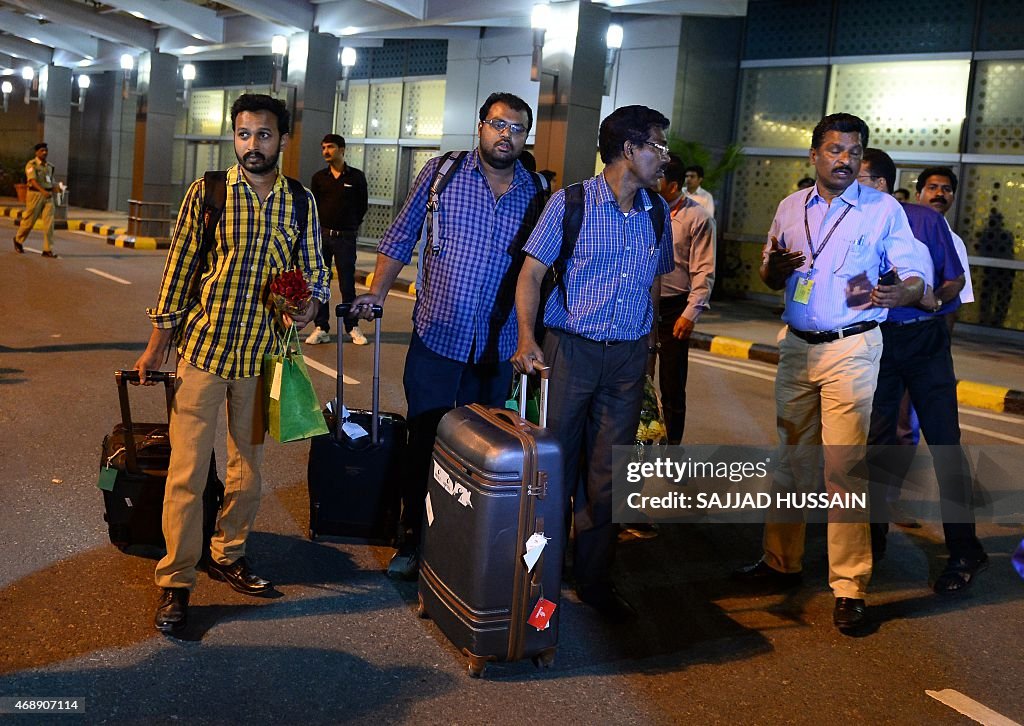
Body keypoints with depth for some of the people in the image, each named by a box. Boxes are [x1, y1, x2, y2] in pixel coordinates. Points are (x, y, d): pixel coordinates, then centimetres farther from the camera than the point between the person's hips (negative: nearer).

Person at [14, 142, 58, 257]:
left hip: (48, 196, 5)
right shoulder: (31, 164, -8)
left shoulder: (50, 166, 13)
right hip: (35, 194, -5)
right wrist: (43, 191, -37)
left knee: (49, 222, -7)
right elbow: (33, 180, -22)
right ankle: (18, 240, 32)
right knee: (29, 221, 5)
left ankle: (48, 250, -7)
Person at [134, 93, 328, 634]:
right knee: (187, 470, -1)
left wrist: (311, 303, -13)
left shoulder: (301, 203, 3)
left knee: (248, 466, 15)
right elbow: (179, 268, 0)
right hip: (204, 348, -3)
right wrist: (156, 344, 2)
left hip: (263, 355, 3)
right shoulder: (206, 193, -4)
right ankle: (175, 581, 12)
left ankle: (227, 555, 34)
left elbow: (316, 271, 10)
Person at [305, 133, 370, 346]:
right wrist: (319, 228, 6)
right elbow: (313, 206, 11)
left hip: (346, 237, -2)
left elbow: (363, 205, 8)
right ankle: (321, 328, 8)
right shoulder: (319, 177, 7)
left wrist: (352, 226, 10)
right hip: (322, 235, 2)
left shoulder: (356, 177, 1)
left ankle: (353, 327, 12)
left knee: (347, 284, 1)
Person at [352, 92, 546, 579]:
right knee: (424, 443, 6)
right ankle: (412, 541, 19)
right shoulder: (441, 172, 1)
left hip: (496, 347, 1)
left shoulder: (535, 192, 3)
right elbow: (402, 237, 5)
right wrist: (376, 293, -5)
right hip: (437, 338, -1)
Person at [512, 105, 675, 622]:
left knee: (608, 475, 8)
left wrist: (648, 340, 13)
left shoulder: (658, 212, 8)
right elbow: (532, 273, -8)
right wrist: (527, 337, -22)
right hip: (571, 348, -4)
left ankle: (594, 580, 21)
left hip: (629, 356, 4)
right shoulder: (571, 203, -6)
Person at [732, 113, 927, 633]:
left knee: (844, 465, -6)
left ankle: (849, 586, 1)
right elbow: (770, 278, 17)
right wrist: (774, 269, -8)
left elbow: (916, 278, -5)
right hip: (796, 345, 4)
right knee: (791, 458, 10)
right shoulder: (791, 207, 10)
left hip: (852, 348, -4)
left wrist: (885, 295, -28)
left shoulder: (884, 209, -2)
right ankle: (782, 561, 21)